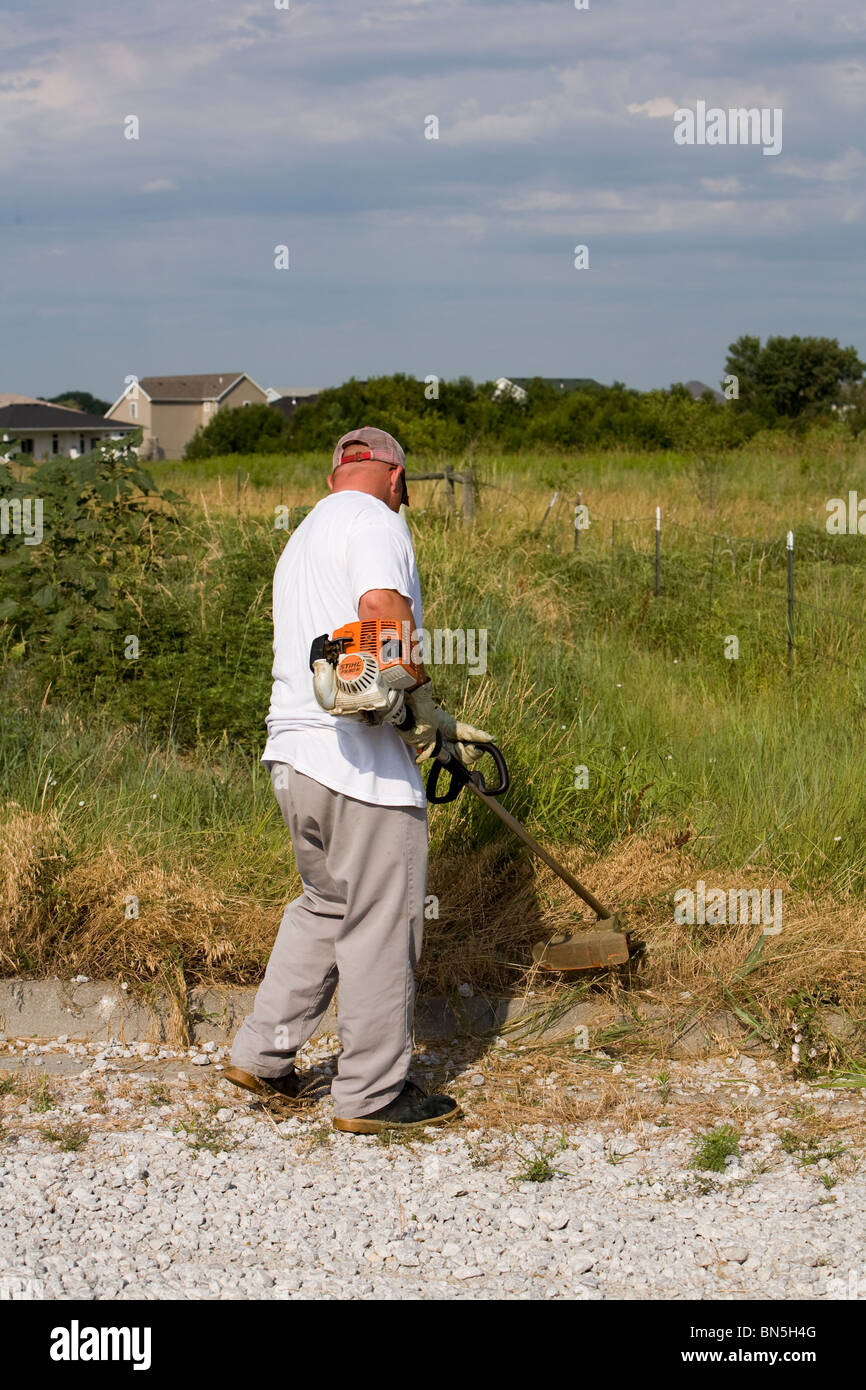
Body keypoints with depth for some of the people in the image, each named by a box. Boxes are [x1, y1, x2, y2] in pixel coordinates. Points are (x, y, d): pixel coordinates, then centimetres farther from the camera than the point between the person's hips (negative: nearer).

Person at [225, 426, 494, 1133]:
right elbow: (383, 606, -25)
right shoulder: (374, 517, -5)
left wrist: (434, 726, 22)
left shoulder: (302, 540, 24)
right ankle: (373, 1093, 9)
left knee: (327, 905, 23)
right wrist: (418, 698, -11)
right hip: (362, 762, -9)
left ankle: (262, 1052, 24)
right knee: (382, 924, 1)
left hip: (294, 755, 9)